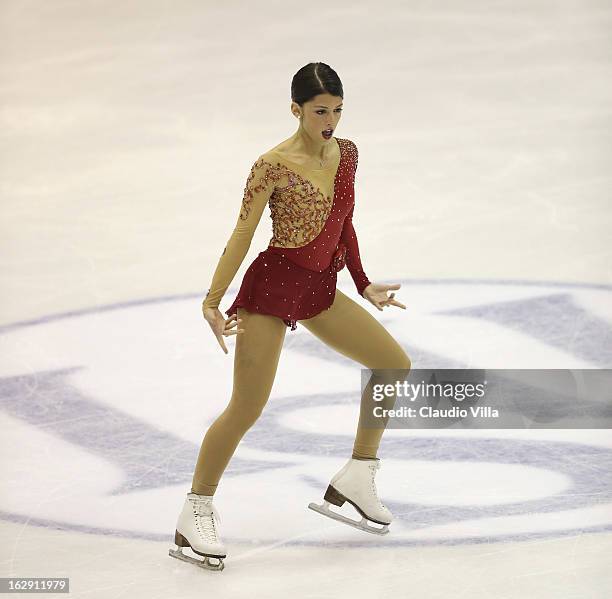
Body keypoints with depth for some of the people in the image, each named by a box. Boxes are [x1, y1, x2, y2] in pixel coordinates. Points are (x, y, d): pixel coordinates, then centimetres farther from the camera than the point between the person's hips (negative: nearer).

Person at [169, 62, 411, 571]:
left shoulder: (346, 153, 5)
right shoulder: (274, 166, -15)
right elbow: (242, 236, -14)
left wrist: (364, 285, 20)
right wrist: (212, 302, -20)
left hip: (320, 290, 7)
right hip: (273, 285, -7)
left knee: (395, 364, 8)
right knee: (246, 409, -8)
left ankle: (356, 479, 18)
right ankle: (196, 515, 3)